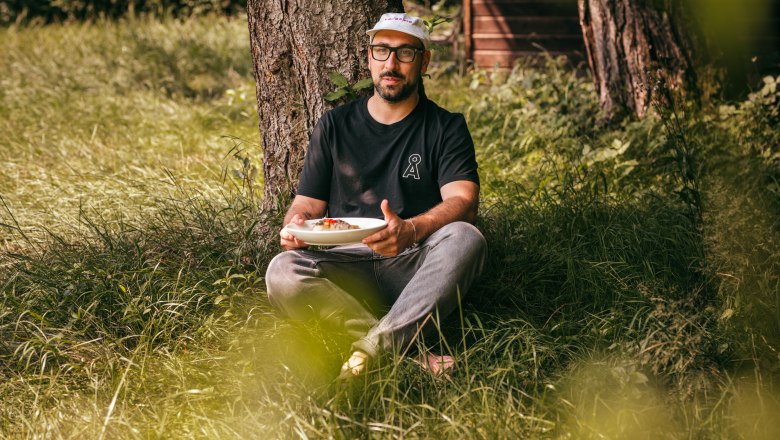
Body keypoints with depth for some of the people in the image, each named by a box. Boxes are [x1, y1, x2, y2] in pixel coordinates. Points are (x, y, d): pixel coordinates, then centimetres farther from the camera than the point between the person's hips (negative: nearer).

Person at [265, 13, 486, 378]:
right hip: (347, 264, 1)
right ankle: (410, 353, -36)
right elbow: (308, 203, 13)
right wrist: (296, 224, -14)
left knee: (466, 238, -33)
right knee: (282, 272, -29)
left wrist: (411, 230, -30)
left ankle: (371, 348, -40)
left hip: (415, 267, -1)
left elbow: (463, 202, -8)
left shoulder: (446, 128, 8)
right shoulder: (335, 126, 15)